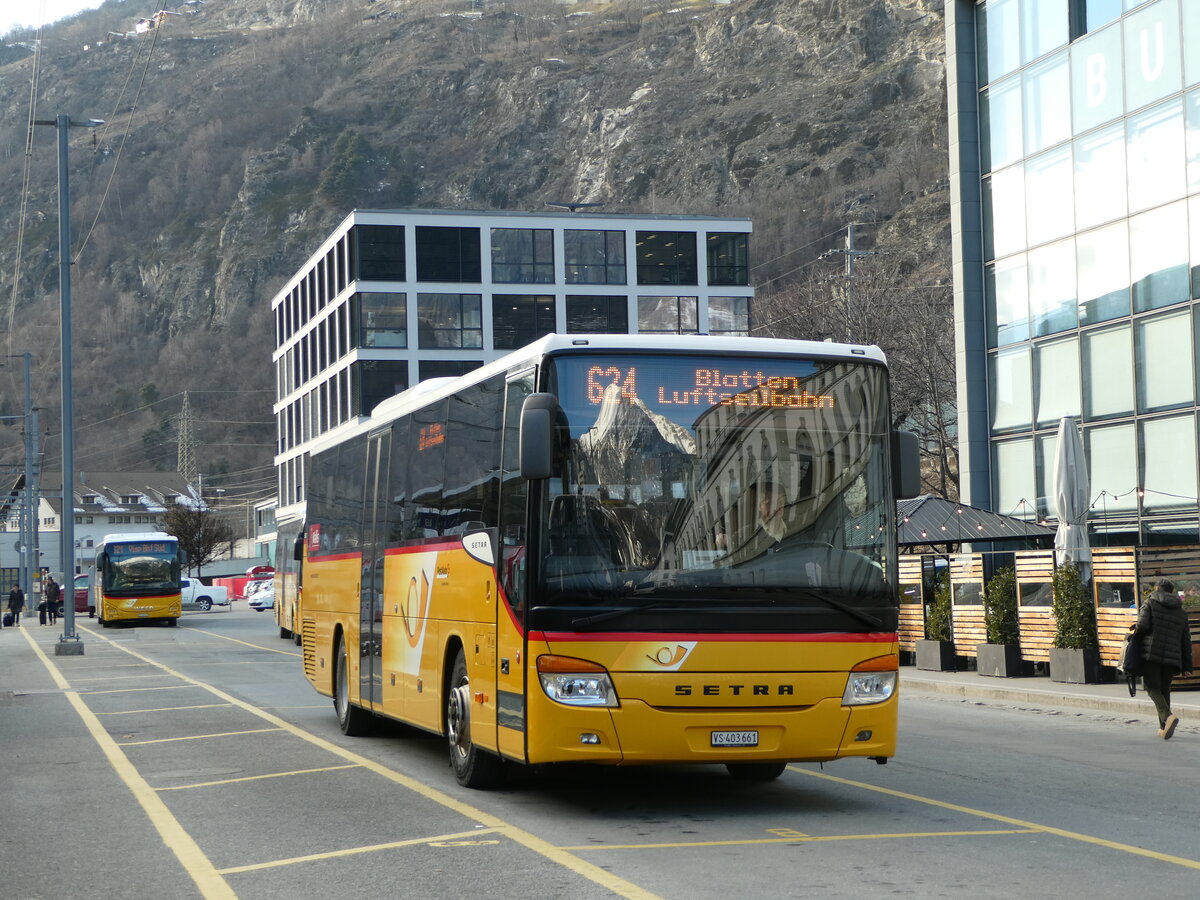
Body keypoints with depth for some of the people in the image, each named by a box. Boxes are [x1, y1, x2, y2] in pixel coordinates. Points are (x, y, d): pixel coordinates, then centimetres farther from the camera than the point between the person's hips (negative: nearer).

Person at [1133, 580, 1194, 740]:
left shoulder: (1150, 604, 2)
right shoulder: (1181, 612, 17)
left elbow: (1143, 625, -13)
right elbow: (1186, 641, 15)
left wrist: (1136, 631, 11)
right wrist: (1187, 665, 16)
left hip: (1151, 654, -4)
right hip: (1172, 657, 4)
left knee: (1152, 687, -1)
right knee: (1165, 689, 13)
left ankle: (1168, 716, -26)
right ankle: (1164, 728, 12)